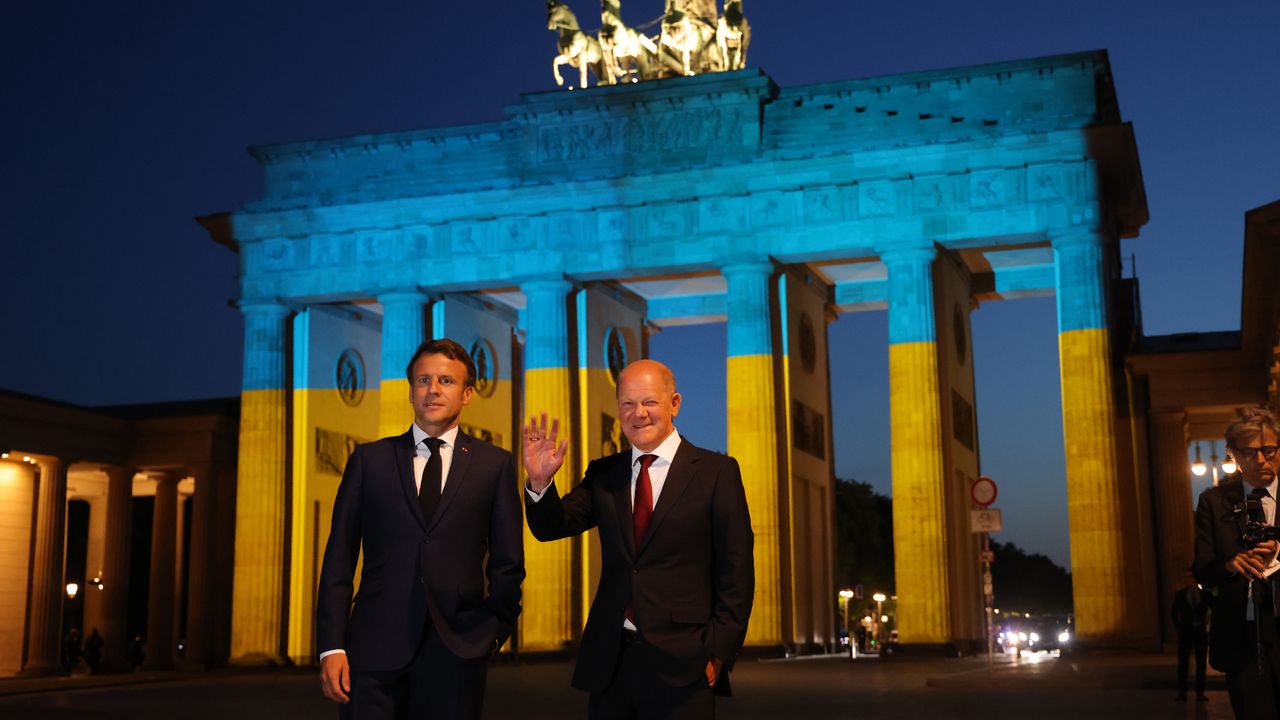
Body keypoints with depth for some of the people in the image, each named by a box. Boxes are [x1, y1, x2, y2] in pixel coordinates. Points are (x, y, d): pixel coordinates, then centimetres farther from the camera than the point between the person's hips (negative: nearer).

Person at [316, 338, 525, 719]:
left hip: (456, 651, 0)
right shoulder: (369, 459, 8)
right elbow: (339, 558, 4)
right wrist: (332, 646, -3)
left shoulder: (494, 464, 6)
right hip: (375, 646, 0)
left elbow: (507, 564, 9)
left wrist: (494, 630, 1)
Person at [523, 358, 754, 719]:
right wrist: (540, 482, -18)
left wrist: (719, 652, -8)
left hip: (680, 663, -3)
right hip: (609, 661, 3)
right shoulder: (603, 474, 10)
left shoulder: (716, 471, -1)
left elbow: (736, 572, -3)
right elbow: (552, 527, 0)